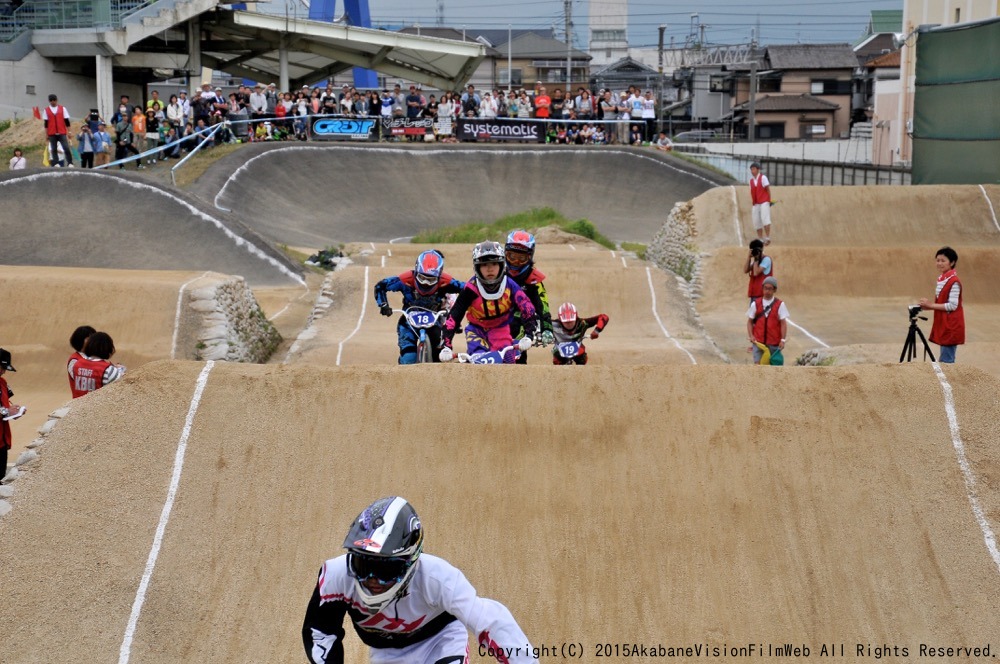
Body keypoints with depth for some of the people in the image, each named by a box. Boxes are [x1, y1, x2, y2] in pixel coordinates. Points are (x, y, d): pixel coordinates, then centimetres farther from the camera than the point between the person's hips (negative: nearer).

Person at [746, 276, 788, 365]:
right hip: (758, 341, 0)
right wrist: (751, 335, -7)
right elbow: (750, 321, 7)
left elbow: (783, 323, -3)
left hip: (774, 343, 0)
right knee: (757, 364, -9)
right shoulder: (756, 304, 3)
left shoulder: (780, 305, -2)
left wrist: (782, 340, -10)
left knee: (773, 364, 9)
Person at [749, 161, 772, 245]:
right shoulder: (751, 180, 13)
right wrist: (753, 202, 8)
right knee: (756, 222, 2)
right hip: (756, 204, 6)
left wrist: (769, 200, -4)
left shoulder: (763, 177, -1)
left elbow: (768, 189, -2)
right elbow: (752, 192, 15)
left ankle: (767, 238, -16)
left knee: (765, 219, -18)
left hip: (764, 202, -6)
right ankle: (761, 240, 7)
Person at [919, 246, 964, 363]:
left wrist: (931, 305, -16)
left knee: (946, 361, -8)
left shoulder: (953, 281, -16)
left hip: (951, 327, -9)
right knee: (943, 359, 13)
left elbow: (952, 305, -20)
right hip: (943, 325, 9)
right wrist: (928, 306, 3)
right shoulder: (941, 279, 12)